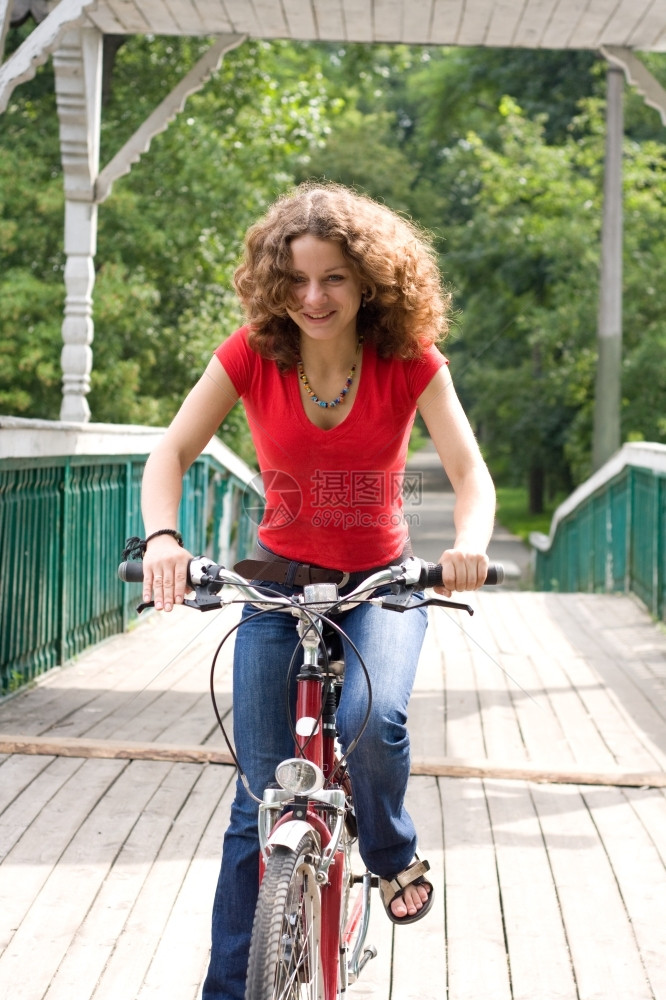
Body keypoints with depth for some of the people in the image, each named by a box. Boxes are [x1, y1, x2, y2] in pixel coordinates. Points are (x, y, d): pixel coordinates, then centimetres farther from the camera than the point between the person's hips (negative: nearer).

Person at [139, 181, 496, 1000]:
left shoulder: (410, 363, -13)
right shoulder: (252, 355, -11)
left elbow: (469, 471, -19)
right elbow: (173, 451, -15)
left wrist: (470, 542, -41)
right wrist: (162, 536, -36)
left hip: (381, 583, -1)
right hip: (280, 584, 1)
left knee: (371, 719, -30)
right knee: (260, 799, -2)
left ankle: (393, 856, 4)